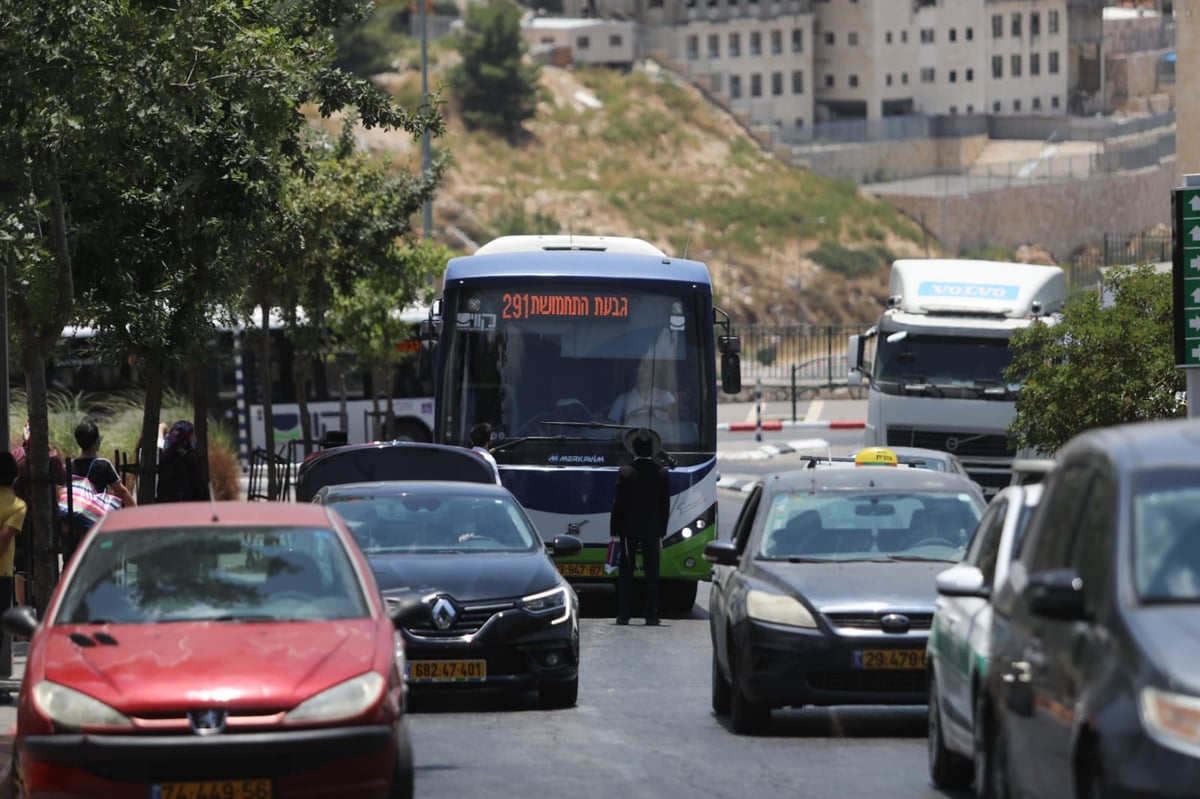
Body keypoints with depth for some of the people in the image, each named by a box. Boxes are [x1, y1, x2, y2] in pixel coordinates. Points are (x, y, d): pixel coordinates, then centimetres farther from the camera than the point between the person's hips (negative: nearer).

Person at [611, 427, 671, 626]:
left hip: (628, 528, -1)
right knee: (652, 573, 4)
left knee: (625, 573, 5)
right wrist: (662, 531, 8)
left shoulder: (625, 472, -8)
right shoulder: (662, 473, -3)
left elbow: (618, 503, -6)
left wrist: (614, 530, 1)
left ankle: (623, 614, 2)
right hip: (652, 529, 1)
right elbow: (665, 504, 0)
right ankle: (651, 615, 0)